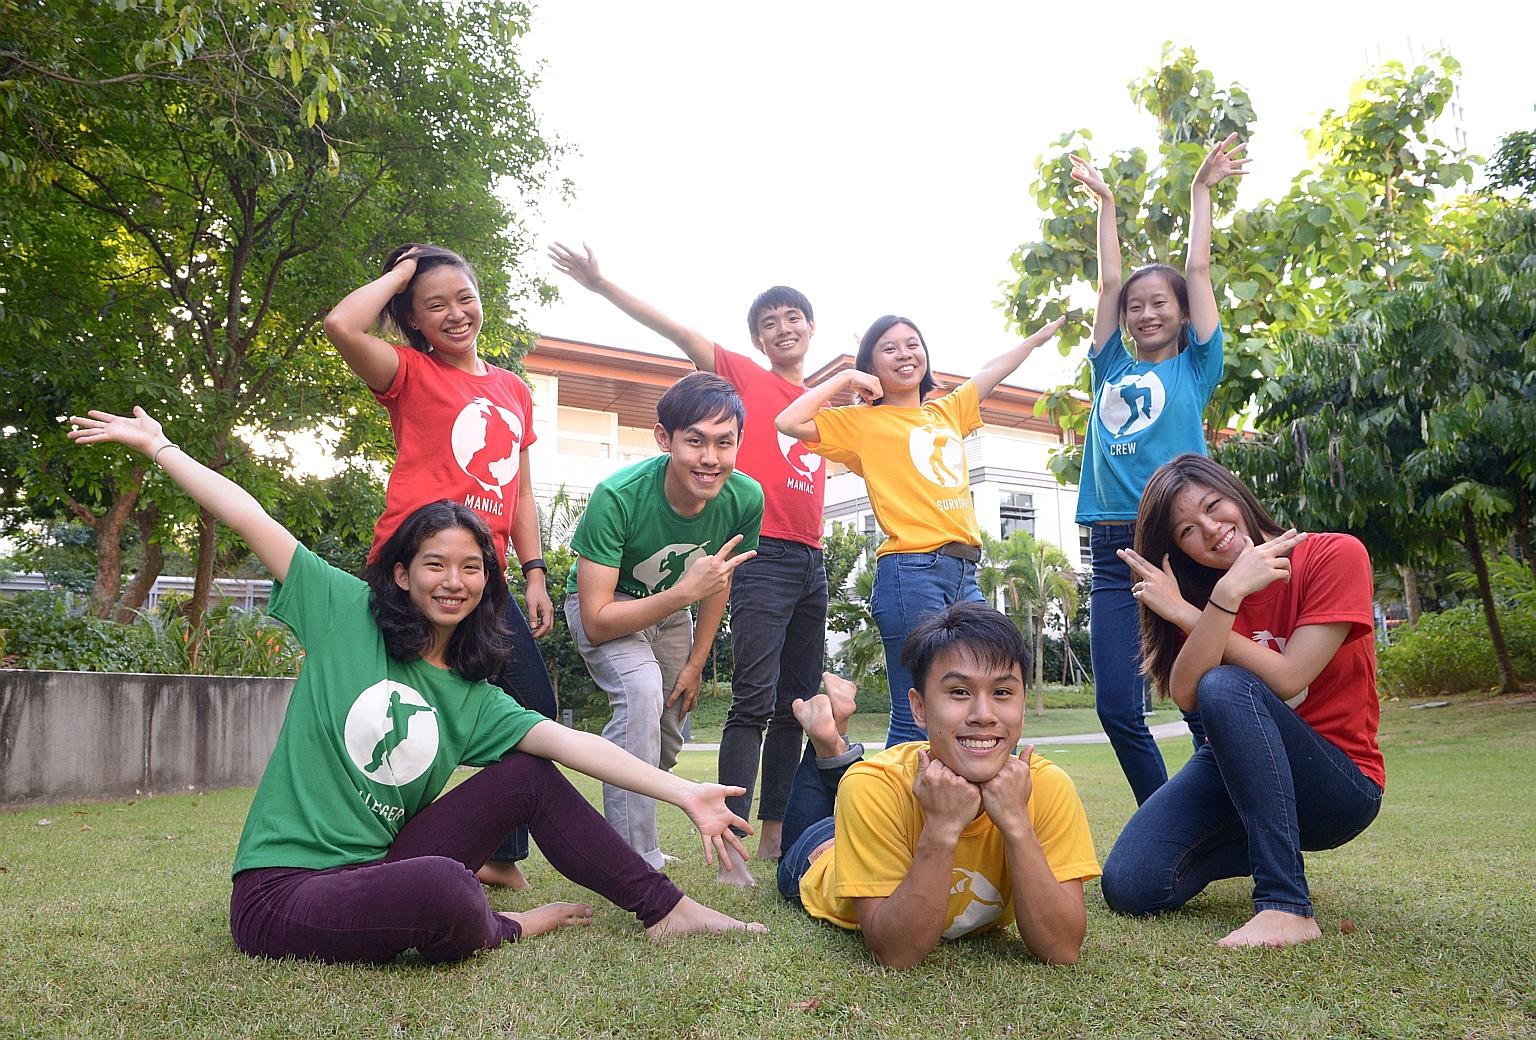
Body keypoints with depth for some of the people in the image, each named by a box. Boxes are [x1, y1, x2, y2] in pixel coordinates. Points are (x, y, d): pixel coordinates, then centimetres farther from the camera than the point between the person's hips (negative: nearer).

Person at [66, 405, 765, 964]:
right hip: (281, 892, -5)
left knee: (528, 774, -6)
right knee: (443, 888, -36)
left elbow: (572, 743, -5)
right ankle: (504, 928, 0)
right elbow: (254, 524, -7)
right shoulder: (348, 613, -4)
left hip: (376, 872, 5)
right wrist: (158, 447, -7)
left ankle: (666, 909, 2)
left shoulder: (473, 699, 4)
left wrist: (685, 794, -12)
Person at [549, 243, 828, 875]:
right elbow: (675, 330, -3)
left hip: (812, 563, 7)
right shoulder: (744, 376, 5)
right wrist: (602, 286, -11)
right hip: (763, 556, -7)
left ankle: (774, 833, 18)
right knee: (755, 701, -14)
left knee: (795, 706, 9)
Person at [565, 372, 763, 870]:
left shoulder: (745, 498, -23)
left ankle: (623, 829, 43)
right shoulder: (617, 497, -37)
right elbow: (597, 623, -35)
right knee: (643, 690, -33)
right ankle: (636, 860, -25)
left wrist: (696, 665, 0)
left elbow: (720, 581, -3)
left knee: (667, 741, 14)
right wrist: (686, 591, -44)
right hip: (603, 606, -5)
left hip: (670, 607, 5)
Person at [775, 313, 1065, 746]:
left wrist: (1048, 329, 44)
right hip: (910, 573, -6)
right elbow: (789, 422, -6)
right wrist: (845, 378, 1)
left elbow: (996, 369, 34)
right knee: (917, 717, -10)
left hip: (965, 573, 7)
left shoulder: (947, 411, 20)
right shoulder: (863, 421, 5)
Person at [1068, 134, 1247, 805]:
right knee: (1117, 708, 0)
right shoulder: (1111, 369, 16)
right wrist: (1105, 203, 23)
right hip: (1113, 552, 3)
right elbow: (1109, 281, 18)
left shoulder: (1194, 367, 10)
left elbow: (1197, 270, 10)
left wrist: (1202, 189, 16)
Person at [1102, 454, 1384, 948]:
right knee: (1130, 886, -16)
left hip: (1339, 787, -5)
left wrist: (1185, 613, -20)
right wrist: (1227, 595, -28)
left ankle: (1286, 906, -32)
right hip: (1233, 769, 5)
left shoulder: (1336, 556, -10)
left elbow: (1285, 680, -20)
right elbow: (1185, 696, -17)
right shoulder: (1202, 589, 2)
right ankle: (1254, 845, 14)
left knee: (1224, 686, -33)